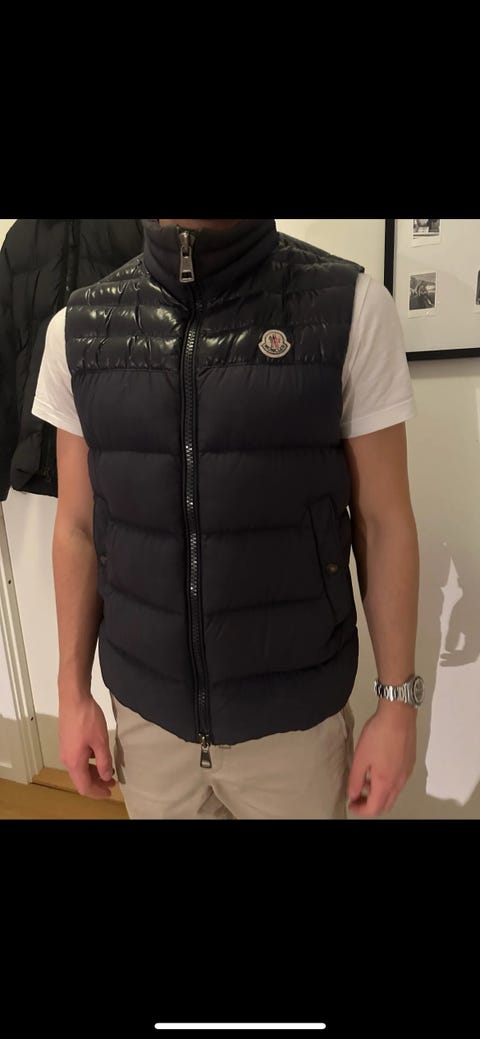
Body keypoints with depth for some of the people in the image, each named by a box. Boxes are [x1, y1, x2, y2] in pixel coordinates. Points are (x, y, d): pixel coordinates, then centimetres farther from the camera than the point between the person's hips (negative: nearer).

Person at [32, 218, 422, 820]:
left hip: (295, 715, -2)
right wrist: (73, 690, 5)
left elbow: (384, 522, -7)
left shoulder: (352, 308, -13)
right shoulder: (78, 329, -5)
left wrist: (397, 701, -4)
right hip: (145, 710, 3)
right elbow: (78, 526, 3)